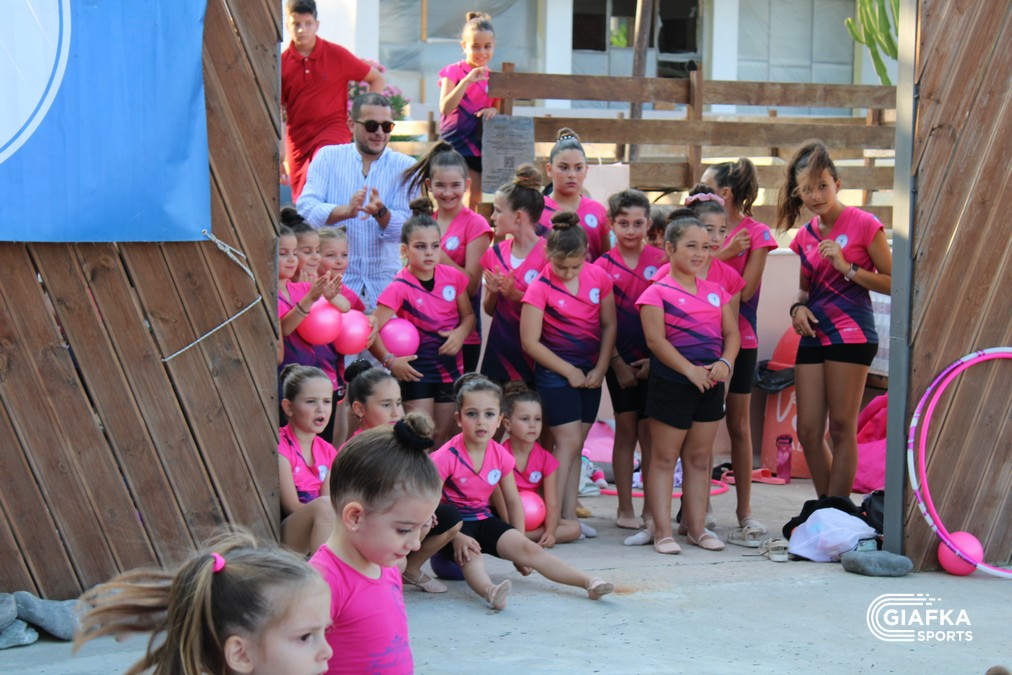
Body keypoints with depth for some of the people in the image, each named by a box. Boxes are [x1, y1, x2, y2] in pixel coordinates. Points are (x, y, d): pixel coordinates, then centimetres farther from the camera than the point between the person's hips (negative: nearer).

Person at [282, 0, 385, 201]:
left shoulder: (337, 55, -2)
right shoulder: (282, 62, 2)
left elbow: (377, 80, 9)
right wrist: (280, 155, -4)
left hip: (332, 131, -3)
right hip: (297, 138, 3)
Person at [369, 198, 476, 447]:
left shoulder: (453, 277, -3)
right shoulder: (400, 287, -16)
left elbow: (468, 315, 10)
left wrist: (461, 333, -11)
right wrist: (390, 360, -31)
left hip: (451, 367, 4)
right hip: (416, 369, -4)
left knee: (444, 437, 12)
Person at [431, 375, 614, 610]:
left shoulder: (501, 456, -3)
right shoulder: (447, 457, -20)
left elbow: (513, 501, 9)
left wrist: (519, 547, 7)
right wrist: (455, 537, -26)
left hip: (483, 519, 5)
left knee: (528, 548, -14)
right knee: (470, 554, -37)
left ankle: (590, 582, -25)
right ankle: (489, 591, -68)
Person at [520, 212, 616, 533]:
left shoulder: (599, 277, -3)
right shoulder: (540, 287, -15)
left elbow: (609, 325, 5)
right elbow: (530, 342, -15)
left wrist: (600, 368, -4)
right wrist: (569, 371, -11)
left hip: (590, 370, 5)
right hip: (555, 370, -5)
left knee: (576, 445, 7)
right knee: (568, 443, -9)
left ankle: (569, 515, 11)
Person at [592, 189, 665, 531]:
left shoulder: (660, 261, 1)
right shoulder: (603, 265, 1)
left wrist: (655, 358, -7)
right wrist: (617, 362, -6)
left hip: (654, 359, 0)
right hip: (621, 359, 0)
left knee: (649, 430, 2)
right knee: (626, 429, 4)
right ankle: (625, 508, 11)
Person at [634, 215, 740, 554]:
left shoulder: (715, 291, 13)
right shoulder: (657, 293, -5)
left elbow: (732, 333, 11)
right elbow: (656, 339, -14)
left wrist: (724, 363, -9)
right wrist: (690, 370, -20)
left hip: (711, 383, 6)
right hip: (671, 382, -6)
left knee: (699, 457, 11)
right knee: (664, 457, 0)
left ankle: (696, 527, 18)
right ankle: (662, 530, 2)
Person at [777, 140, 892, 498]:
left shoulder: (863, 224, -6)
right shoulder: (805, 236, 12)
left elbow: (892, 283, -8)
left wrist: (847, 267, -17)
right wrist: (798, 307, 3)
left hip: (850, 333, -6)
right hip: (814, 335, 6)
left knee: (842, 429, -3)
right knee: (808, 431, 5)